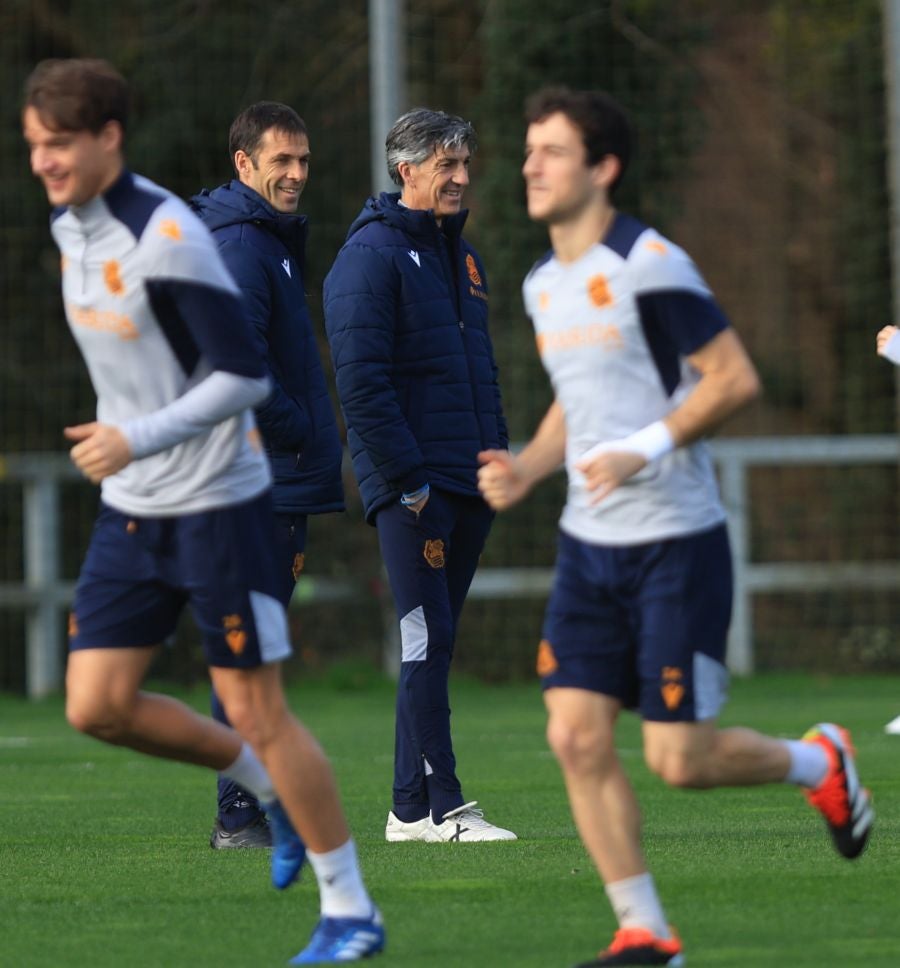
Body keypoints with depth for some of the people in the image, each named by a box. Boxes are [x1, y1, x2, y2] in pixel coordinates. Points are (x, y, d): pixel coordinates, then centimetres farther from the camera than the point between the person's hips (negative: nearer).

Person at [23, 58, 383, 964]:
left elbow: (244, 374, -22)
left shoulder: (165, 238, -21)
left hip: (215, 506, -8)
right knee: (96, 706, 1)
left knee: (257, 714, -4)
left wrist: (138, 439, -27)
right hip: (130, 512, 8)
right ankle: (269, 787, 23)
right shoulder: (71, 228, 5)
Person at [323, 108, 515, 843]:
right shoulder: (371, 255, -8)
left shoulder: (463, 256, 18)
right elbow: (360, 380, -15)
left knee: (436, 644, 9)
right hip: (411, 488, -8)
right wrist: (407, 476, -18)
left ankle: (412, 808, 13)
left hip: (469, 484, 8)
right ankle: (437, 806, -8)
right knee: (428, 640, -10)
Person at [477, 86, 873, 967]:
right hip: (588, 546, 7)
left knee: (678, 759, -6)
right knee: (577, 738, -5)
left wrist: (645, 450, -23)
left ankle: (818, 763, 24)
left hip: (675, 544, -7)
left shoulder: (648, 266, -14)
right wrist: (526, 468, 7)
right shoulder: (544, 284, 11)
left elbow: (736, 377, -14)